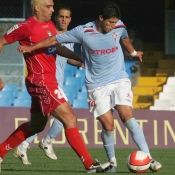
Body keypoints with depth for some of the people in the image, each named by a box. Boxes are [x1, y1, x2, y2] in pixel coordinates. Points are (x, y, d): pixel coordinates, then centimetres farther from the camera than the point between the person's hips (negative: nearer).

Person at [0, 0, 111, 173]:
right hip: (41, 82, -10)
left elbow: (57, 47, 23)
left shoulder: (50, 25, 11)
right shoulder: (26, 27, -12)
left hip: (49, 81, 10)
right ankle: (90, 164, -15)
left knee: (36, 126, 21)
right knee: (69, 118, -14)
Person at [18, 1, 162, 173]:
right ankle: (112, 162, 12)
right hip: (97, 86, -1)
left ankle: (148, 158, -18)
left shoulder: (119, 27, -3)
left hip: (120, 80, 1)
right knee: (108, 125, -10)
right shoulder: (83, 31, -12)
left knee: (127, 116, -17)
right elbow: (55, 39, -2)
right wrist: (31, 48, -1)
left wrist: (133, 52, 41)